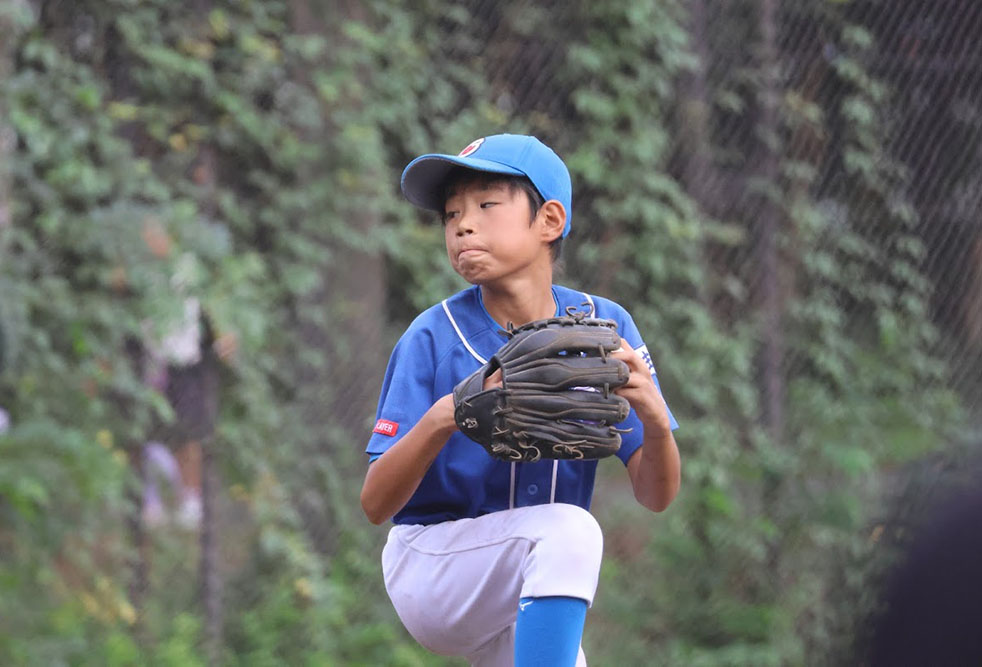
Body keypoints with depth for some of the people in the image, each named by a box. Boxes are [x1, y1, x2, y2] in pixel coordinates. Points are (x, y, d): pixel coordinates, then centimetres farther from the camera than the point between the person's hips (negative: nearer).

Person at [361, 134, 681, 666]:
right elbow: (375, 505, -17)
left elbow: (656, 497, -8)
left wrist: (654, 417, -30)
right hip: (429, 574, -4)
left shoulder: (604, 328, -5)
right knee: (570, 528, -28)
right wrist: (440, 421, -35)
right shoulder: (434, 338, -13)